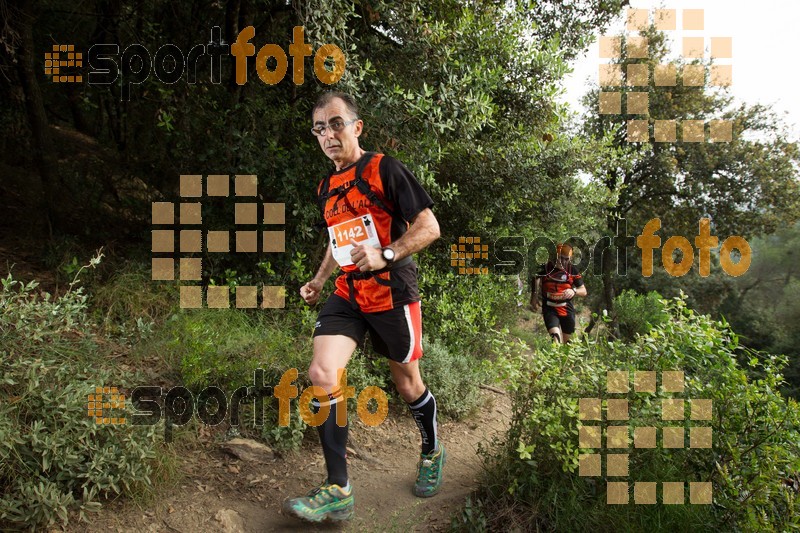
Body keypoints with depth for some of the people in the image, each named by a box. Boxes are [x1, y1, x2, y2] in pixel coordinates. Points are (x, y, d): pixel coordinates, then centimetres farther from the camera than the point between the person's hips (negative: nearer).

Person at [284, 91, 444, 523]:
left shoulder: (384, 169, -8)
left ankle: (432, 452, 40)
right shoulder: (326, 187, 13)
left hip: (392, 293, -5)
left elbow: (429, 227, -12)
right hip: (347, 294, 5)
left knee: (408, 385, 10)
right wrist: (318, 281, 18)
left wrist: (385, 255, -25)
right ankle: (338, 491, -5)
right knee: (321, 374, -14)